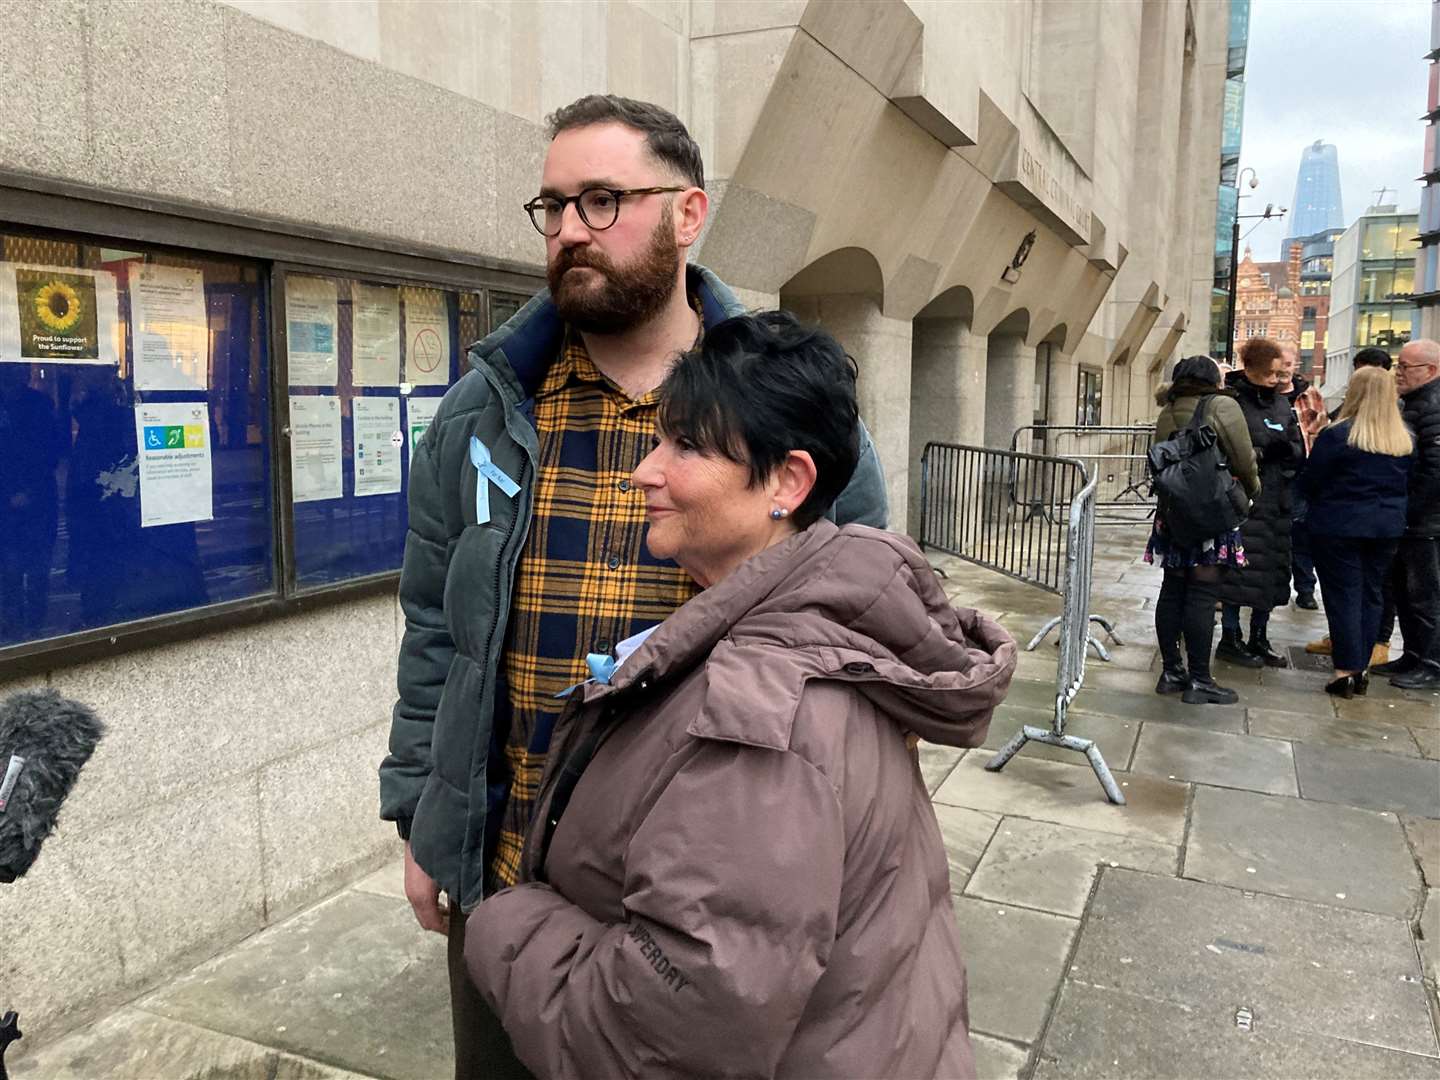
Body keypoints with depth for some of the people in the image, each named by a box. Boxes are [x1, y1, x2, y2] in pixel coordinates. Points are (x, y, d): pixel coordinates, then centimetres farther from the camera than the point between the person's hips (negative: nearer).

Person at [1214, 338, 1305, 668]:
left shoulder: (1282, 404, 14)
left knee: (1272, 571, 10)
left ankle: (1259, 639, 22)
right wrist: (1261, 454, -19)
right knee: (1239, 570, -3)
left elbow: (1299, 449, 13)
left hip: (1276, 502, 7)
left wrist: (1285, 450, -8)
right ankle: (1230, 639, 9)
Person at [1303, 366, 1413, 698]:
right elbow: (1406, 484, 12)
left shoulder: (1338, 435, -15)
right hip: (1387, 527, 5)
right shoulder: (1406, 440, 2)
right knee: (1371, 594, 13)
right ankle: (1361, 668, 19)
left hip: (1340, 525, -5)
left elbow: (1309, 482, -9)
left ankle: (1346, 670, 1)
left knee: (1343, 595, 1)